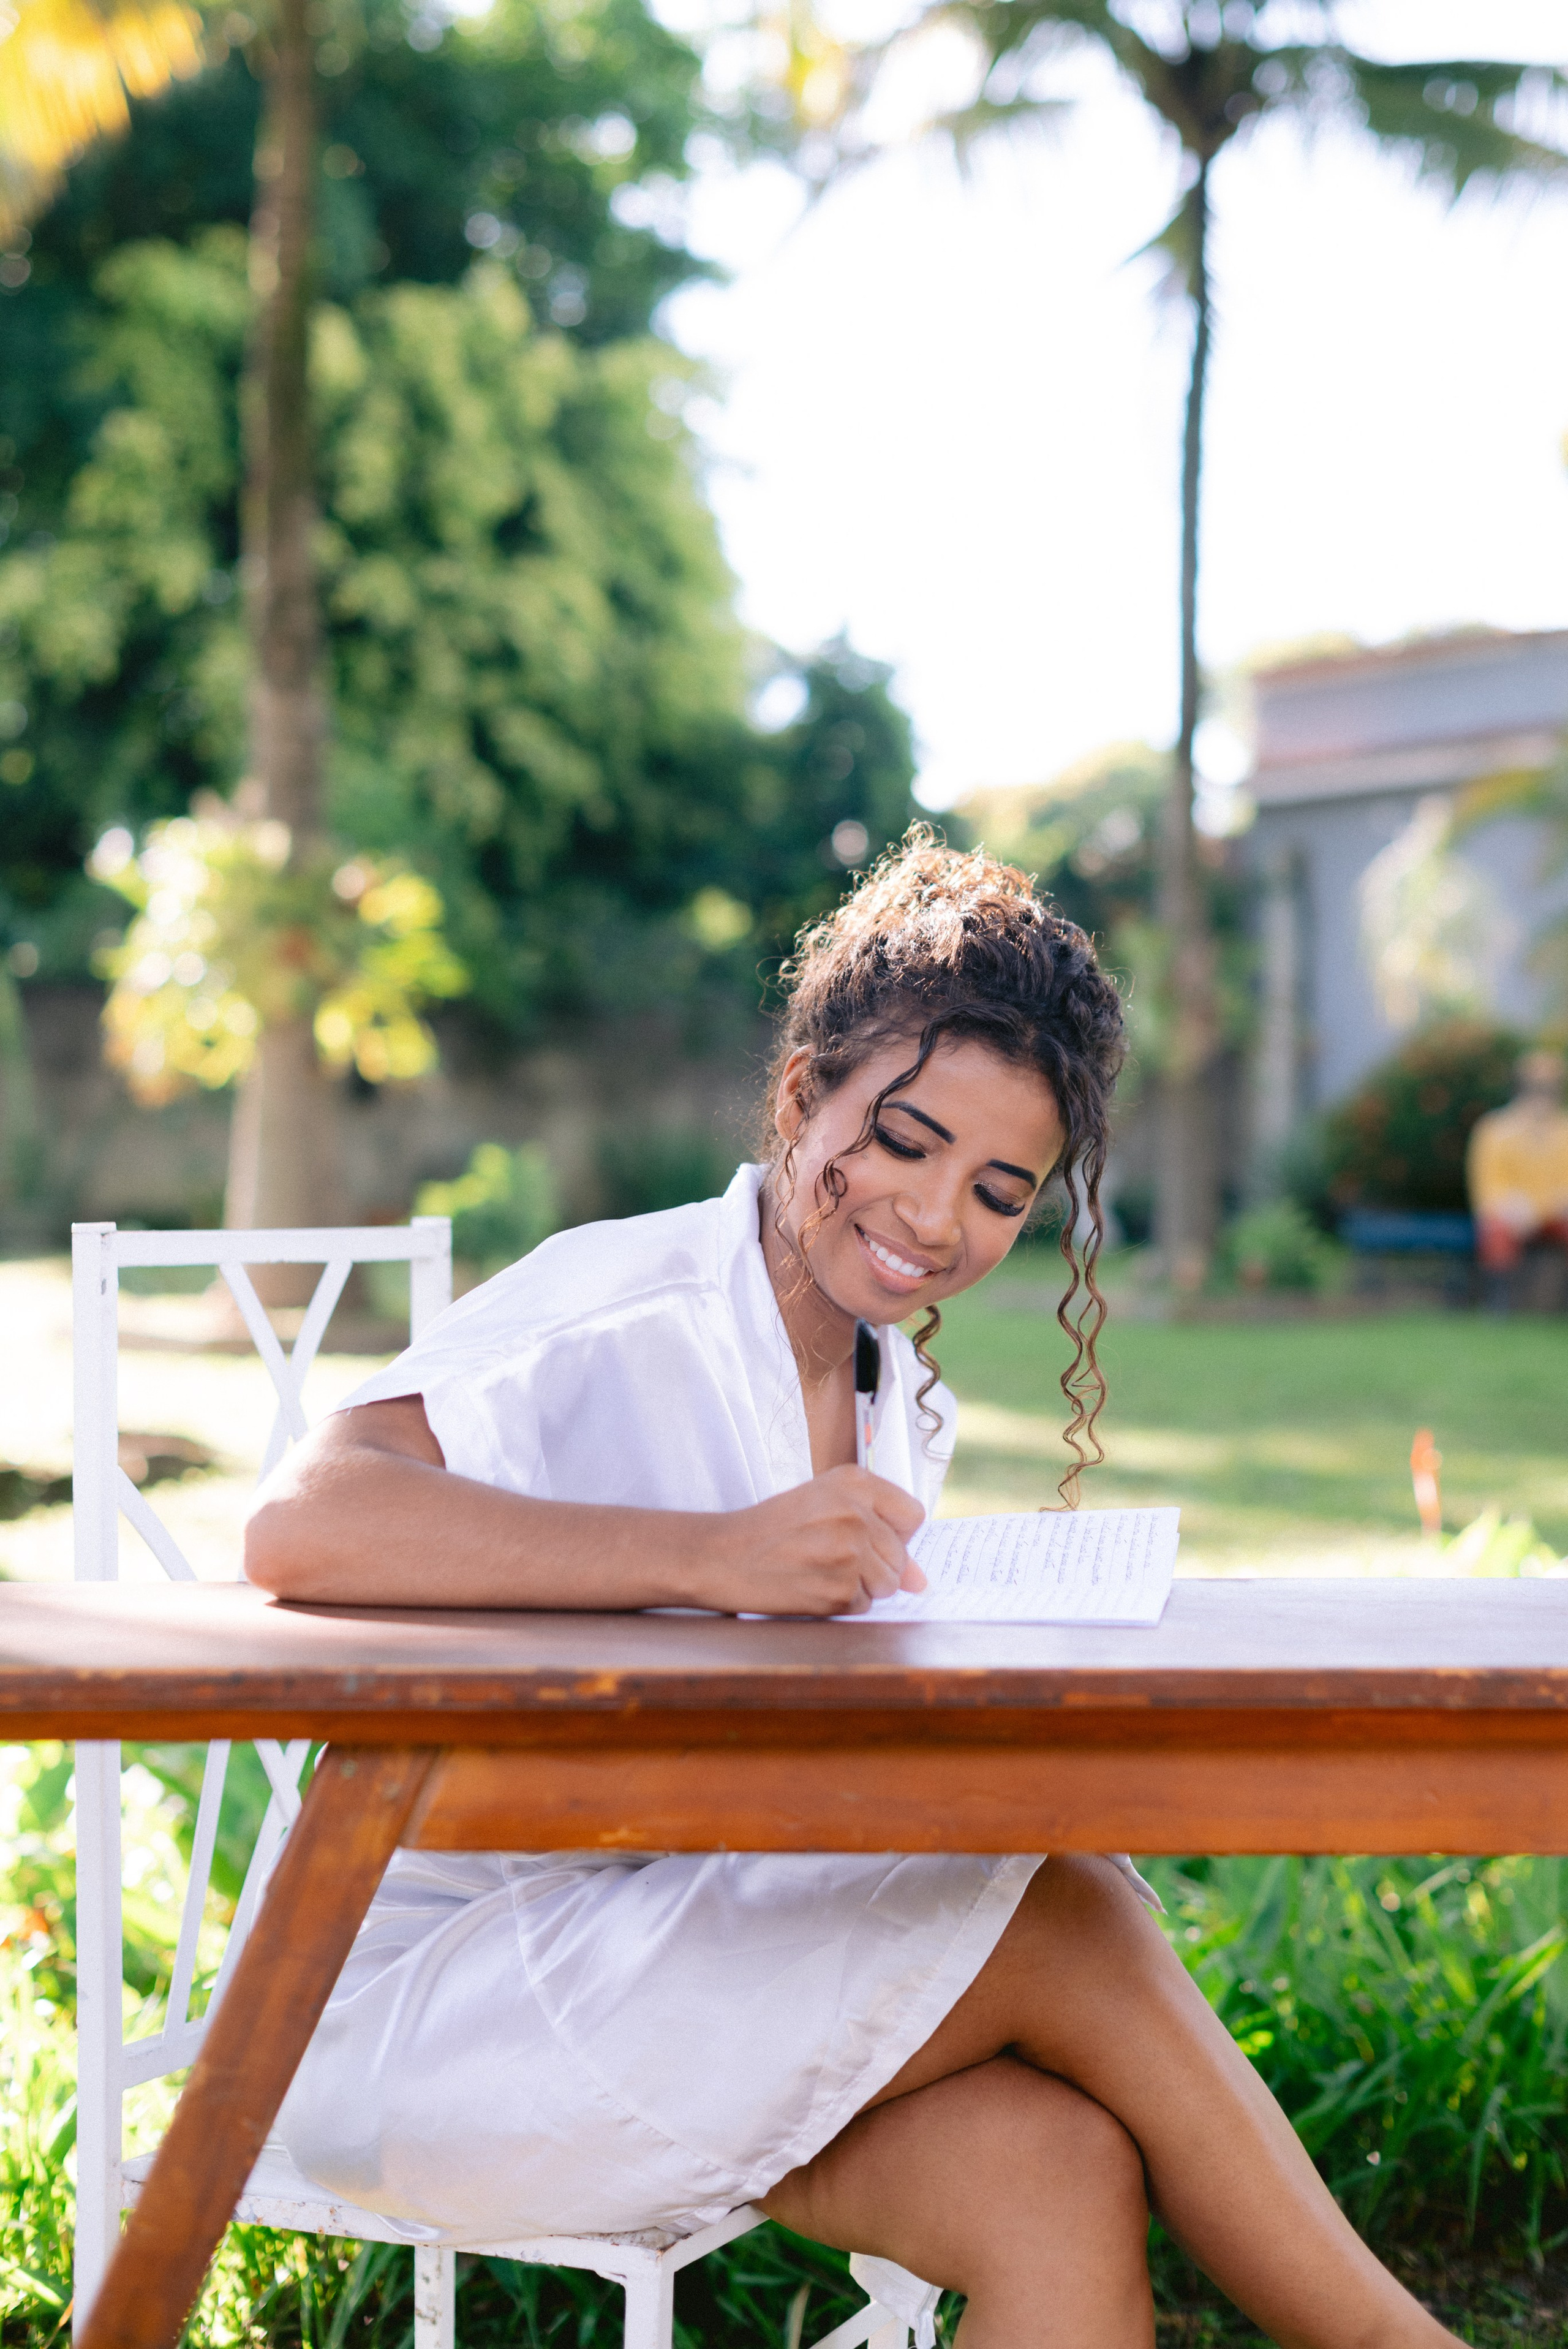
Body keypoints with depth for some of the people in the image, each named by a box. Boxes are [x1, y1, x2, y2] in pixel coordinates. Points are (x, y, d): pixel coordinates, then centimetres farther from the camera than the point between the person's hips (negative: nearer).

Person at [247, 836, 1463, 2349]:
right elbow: (298, 1530, -31)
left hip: (705, 1968, 7)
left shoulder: (906, 1409, 10)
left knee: (1054, 2175, -23)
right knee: (1058, 1916, -21)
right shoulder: (621, 1312, -14)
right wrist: (713, 1555, -38)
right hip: (429, 1996, -7)